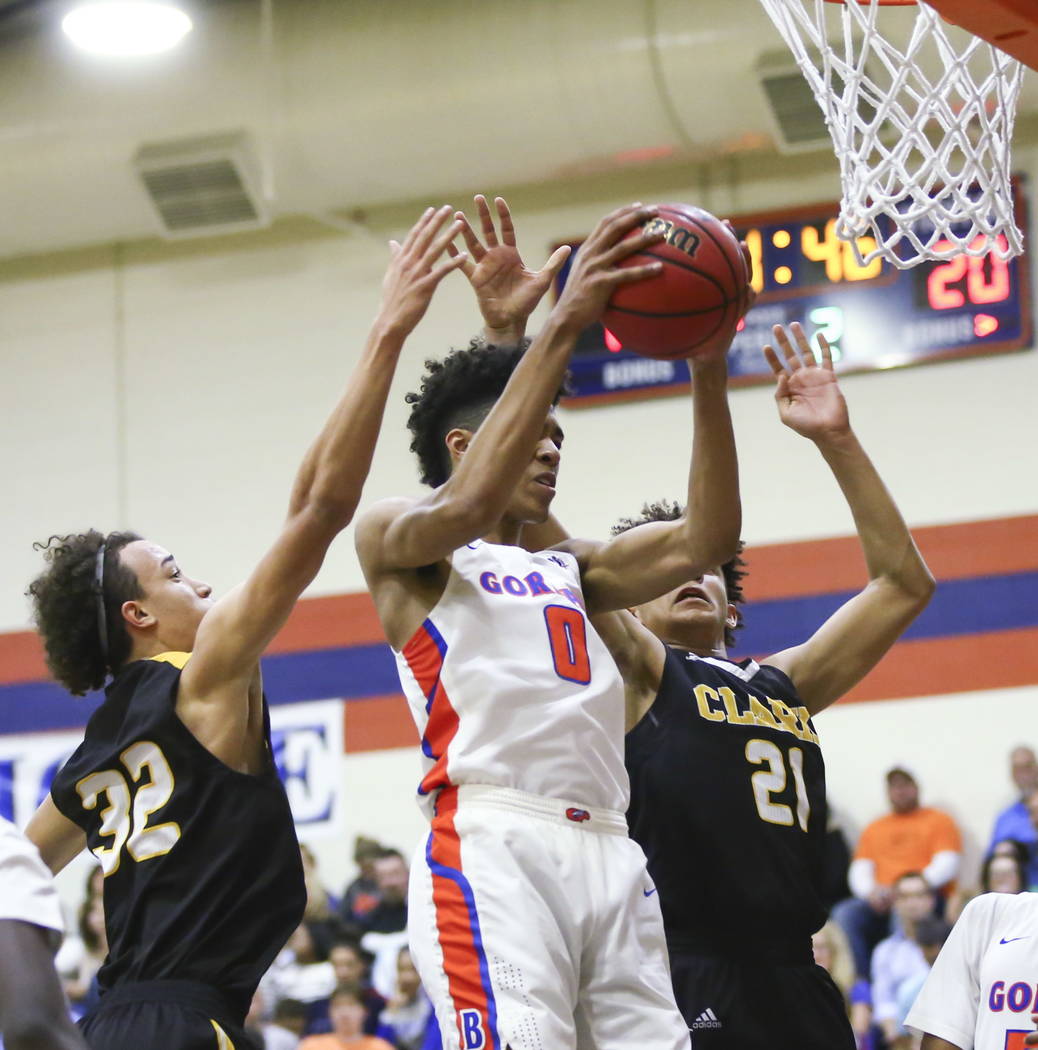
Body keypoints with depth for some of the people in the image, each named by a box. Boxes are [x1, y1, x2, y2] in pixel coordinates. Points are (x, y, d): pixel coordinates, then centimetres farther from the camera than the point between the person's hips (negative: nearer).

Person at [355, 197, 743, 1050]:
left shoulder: (569, 570, 29)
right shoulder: (396, 540, 13)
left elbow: (704, 541, 15)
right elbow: (466, 507, -10)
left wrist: (708, 367, 5)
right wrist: (562, 327, -13)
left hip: (608, 853, 7)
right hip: (491, 843, -7)